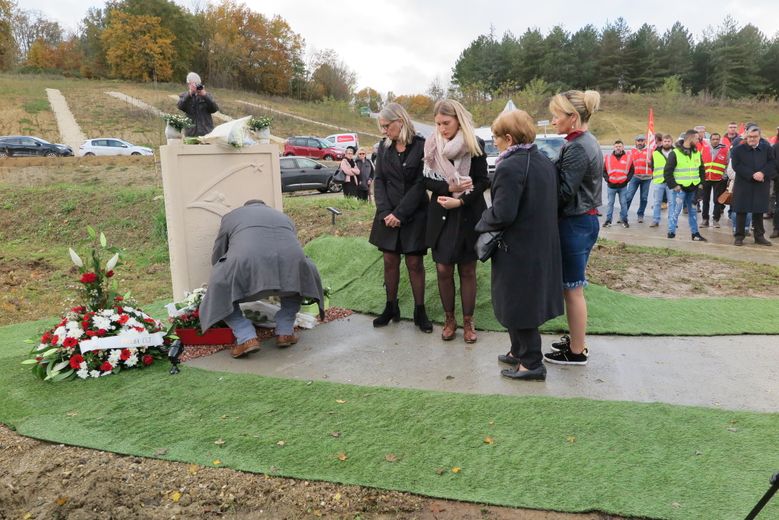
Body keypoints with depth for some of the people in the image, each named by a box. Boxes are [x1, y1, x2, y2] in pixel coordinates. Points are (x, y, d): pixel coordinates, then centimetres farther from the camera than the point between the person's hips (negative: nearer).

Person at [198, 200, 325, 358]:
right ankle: (285, 331, 23)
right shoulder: (283, 216, 39)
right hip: (291, 258, 3)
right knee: (297, 279, 34)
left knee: (219, 297, 21)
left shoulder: (231, 216, 32)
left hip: (246, 262, -2)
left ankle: (246, 337, 2)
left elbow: (216, 257, 34)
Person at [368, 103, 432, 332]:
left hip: (414, 215, -4)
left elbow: (420, 184, -12)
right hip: (388, 215, 4)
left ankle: (420, 311, 14)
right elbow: (379, 181, 3)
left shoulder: (421, 146, -7)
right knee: (390, 261, 8)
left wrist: (399, 213, -16)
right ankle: (391, 307, 22)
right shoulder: (384, 147, 7)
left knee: (415, 263, 2)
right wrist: (385, 212, -10)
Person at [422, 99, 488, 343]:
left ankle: (468, 321, 19)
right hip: (441, 215, 2)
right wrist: (449, 187, -16)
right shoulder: (432, 145, 2)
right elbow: (427, 180, 0)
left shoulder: (475, 145, -4)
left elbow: (483, 182, -6)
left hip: (469, 215, -1)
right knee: (443, 270, 3)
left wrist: (460, 201, -19)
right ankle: (449, 319, 20)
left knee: (467, 271, 7)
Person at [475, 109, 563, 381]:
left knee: (517, 305, 4)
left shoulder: (510, 167, -21)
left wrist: (482, 223, -7)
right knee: (528, 301, 20)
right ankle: (519, 351, 34)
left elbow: (502, 213, -25)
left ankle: (532, 363, 15)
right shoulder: (545, 161, 7)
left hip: (518, 250, -9)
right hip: (542, 245, 9)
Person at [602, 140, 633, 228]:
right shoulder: (608, 158, 2)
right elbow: (603, 171, 6)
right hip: (611, 186, 0)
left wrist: (627, 179, -4)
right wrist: (608, 179, -4)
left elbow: (631, 171, 7)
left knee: (623, 203, 5)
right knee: (610, 203, 7)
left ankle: (624, 220, 14)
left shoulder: (628, 158, 2)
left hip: (623, 186, 0)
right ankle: (608, 220, 13)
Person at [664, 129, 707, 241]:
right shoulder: (675, 153, -9)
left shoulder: (697, 153, 11)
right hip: (680, 188, -6)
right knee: (675, 211, -5)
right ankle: (671, 233, 3)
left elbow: (701, 169, 19)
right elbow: (667, 171, -10)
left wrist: (701, 183, 8)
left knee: (693, 211, 13)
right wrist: (673, 185, -14)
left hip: (693, 188, 6)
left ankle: (695, 233, 21)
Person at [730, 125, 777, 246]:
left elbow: (772, 163, 1)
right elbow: (736, 166, -10)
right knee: (741, 211, 2)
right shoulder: (738, 150, -2)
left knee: (759, 212, 10)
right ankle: (739, 236, 10)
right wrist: (752, 175, -17)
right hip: (743, 186, -2)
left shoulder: (767, 149, 6)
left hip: (761, 186, 2)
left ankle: (759, 236, 20)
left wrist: (763, 173, -17)